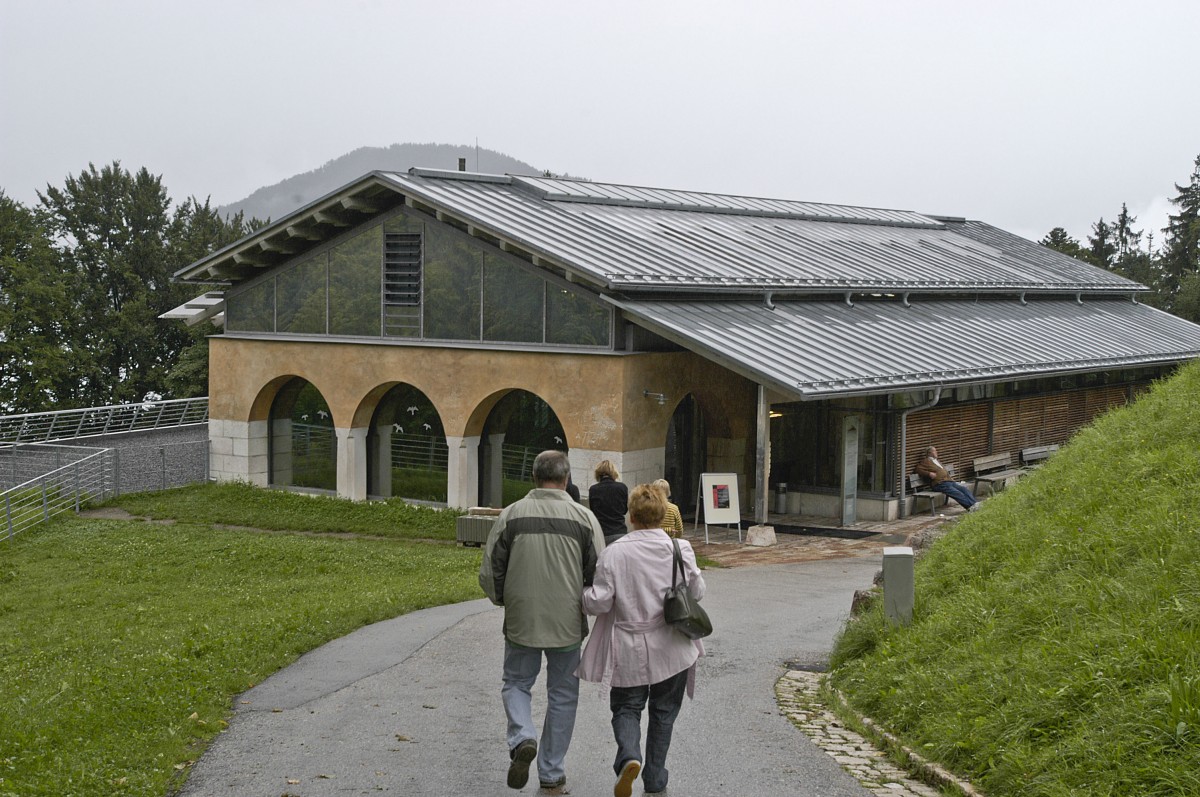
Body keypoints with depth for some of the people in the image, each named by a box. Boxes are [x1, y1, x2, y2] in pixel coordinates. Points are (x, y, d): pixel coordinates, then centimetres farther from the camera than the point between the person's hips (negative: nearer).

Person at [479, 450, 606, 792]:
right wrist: (586, 604, 15)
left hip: (520, 621, 0)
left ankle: (522, 737, -7)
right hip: (567, 623, 0)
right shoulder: (584, 517, -7)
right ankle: (551, 773, 20)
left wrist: (503, 600, 18)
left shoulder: (511, 515, -6)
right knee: (562, 695, 14)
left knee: (516, 683, 20)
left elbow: (489, 573, -3)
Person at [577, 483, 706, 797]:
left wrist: (583, 596, 8)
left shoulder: (614, 552, -13)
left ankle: (629, 756, -14)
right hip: (671, 650, 2)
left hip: (630, 651, -1)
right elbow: (697, 592, 1)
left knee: (626, 708, 13)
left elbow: (599, 602, -13)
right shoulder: (680, 549, -9)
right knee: (663, 712, 17)